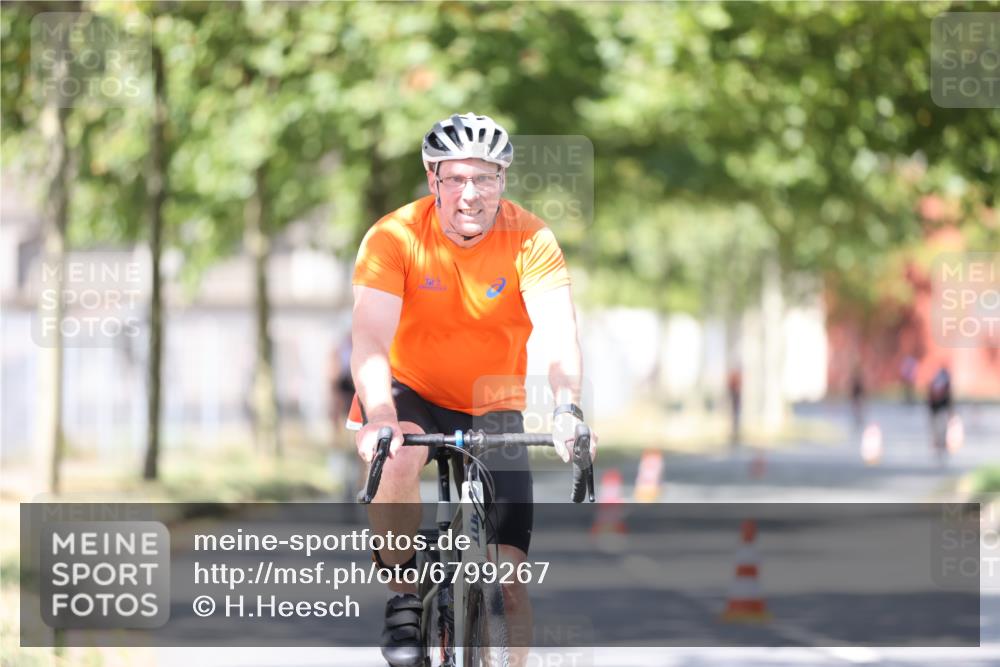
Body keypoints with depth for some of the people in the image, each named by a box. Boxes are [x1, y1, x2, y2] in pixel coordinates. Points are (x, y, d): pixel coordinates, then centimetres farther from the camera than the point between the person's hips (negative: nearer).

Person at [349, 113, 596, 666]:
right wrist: (380, 418, -47)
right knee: (395, 457, -36)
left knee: (508, 579, -8)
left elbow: (559, 335, -27)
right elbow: (370, 340, -29)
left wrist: (567, 408, -47)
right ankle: (403, 599, -15)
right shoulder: (394, 237, -19)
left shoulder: (530, 240, -16)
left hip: (494, 410, 1)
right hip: (413, 393, -1)